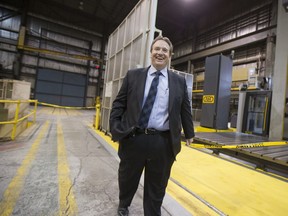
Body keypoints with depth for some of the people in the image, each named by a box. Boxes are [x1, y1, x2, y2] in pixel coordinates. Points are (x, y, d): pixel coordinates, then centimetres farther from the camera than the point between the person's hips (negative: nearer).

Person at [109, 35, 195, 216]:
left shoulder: (179, 81, 6)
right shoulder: (133, 76, 4)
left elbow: (185, 110, 12)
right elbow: (119, 104, 3)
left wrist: (189, 133, 17)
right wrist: (115, 128, -5)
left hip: (163, 142, 0)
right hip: (133, 138, 1)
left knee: (157, 187, 16)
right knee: (127, 179, 23)